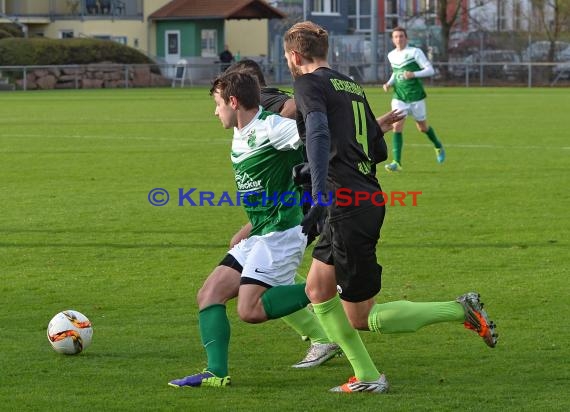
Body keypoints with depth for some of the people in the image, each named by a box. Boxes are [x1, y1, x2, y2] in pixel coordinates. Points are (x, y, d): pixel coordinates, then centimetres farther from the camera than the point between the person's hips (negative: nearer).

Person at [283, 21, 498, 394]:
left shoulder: (309, 84, -6)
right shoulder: (353, 87, 18)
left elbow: (319, 132, -26)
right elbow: (380, 150, 23)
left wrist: (320, 193, -35)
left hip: (347, 206, -9)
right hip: (368, 198, 9)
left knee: (361, 318, 0)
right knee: (317, 290, 17)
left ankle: (461, 311, -4)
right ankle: (367, 377, 14)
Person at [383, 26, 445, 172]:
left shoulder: (415, 52, -8)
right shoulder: (391, 55, 8)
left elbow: (430, 70, -11)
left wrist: (413, 74, -26)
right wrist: (389, 83, 7)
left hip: (416, 96, -3)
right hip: (399, 97, 3)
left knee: (422, 127, 11)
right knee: (397, 126, -13)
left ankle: (438, 147, 42)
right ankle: (397, 163, -15)